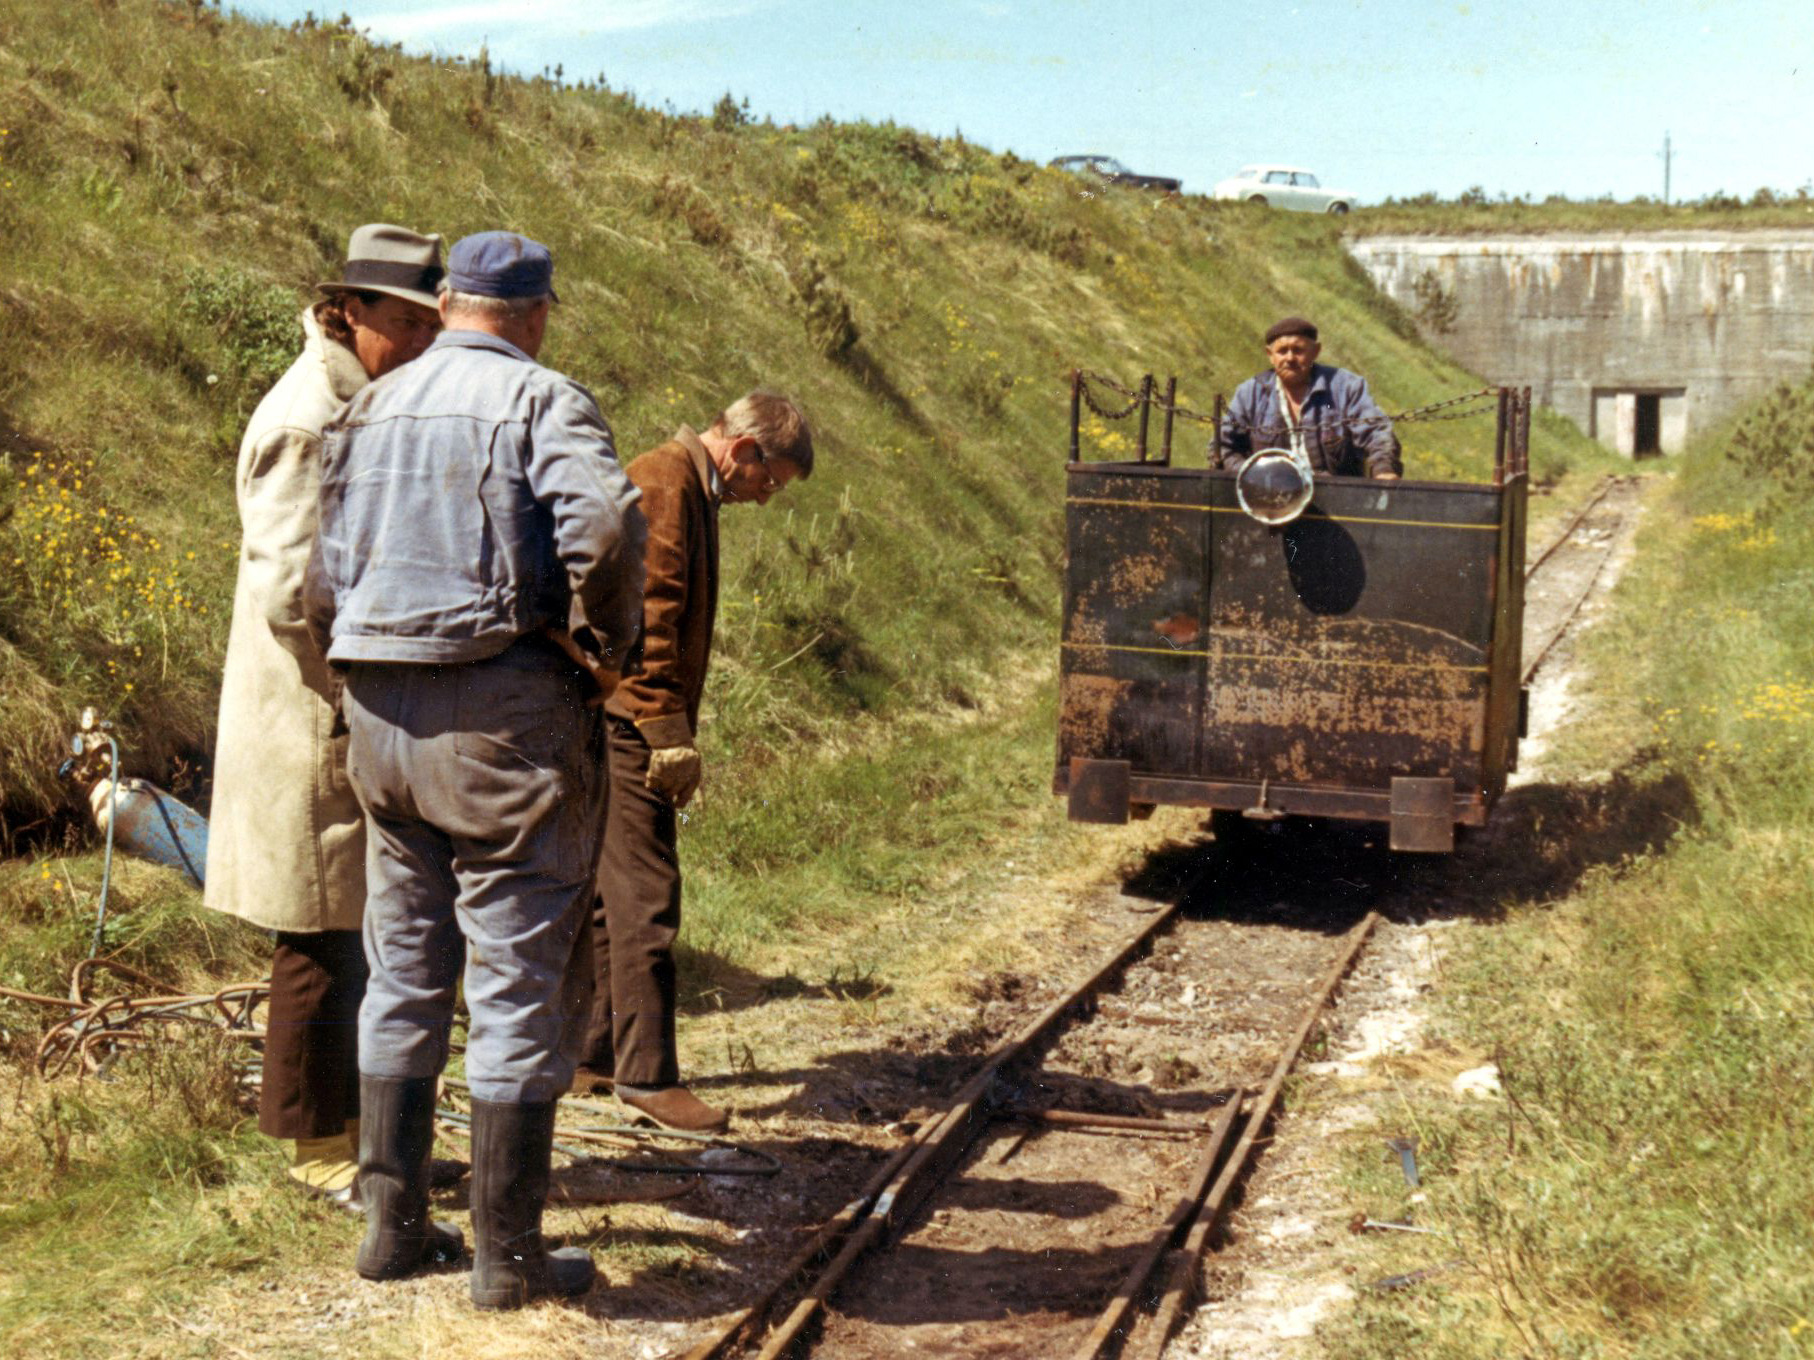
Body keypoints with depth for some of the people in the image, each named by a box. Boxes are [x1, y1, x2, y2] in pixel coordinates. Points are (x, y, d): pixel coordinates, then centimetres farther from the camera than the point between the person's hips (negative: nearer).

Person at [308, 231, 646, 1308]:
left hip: (381, 717, 6)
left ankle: (393, 1225, 22)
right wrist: (609, 641, -11)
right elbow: (605, 520, -25)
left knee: (404, 971, 16)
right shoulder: (542, 401, -6)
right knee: (520, 981, 1)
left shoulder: (370, 410, 14)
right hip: (508, 710, -6)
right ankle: (509, 1255, 7)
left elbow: (326, 583, 13)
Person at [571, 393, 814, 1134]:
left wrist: (674, 731, 22)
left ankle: (591, 1054, 21)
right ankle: (647, 1073, -5)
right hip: (625, 720, -11)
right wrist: (669, 734, -20)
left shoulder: (690, 490, 20)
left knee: (615, 892, 14)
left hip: (631, 727, 11)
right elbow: (646, 613, -20)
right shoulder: (663, 483, -13)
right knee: (645, 896, -9)